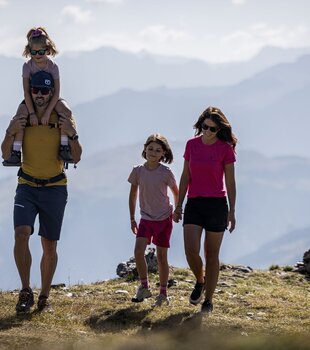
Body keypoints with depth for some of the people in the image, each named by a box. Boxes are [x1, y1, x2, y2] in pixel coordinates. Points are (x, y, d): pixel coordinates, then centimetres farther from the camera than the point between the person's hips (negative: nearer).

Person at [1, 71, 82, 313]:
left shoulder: (63, 119, -2)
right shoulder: (22, 118, 2)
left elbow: (76, 158, -4)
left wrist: (72, 134, -21)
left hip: (55, 188, 0)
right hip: (27, 186, 0)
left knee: (49, 245, 4)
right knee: (21, 233, -20)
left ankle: (44, 296, 15)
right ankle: (26, 291, -14)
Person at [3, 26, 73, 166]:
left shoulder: (53, 66, -14)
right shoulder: (27, 66, -13)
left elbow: (57, 92, -18)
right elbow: (26, 91, -16)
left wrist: (47, 113, -28)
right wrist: (32, 113, -26)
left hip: (50, 99, 0)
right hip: (32, 99, 0)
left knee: (65, 110, -29)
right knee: (21, 114, -30)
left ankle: (64, 147, -24)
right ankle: (15, 152, -30)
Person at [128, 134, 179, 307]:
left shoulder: (166, 173, -10)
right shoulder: (138, 171, -4)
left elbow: (176, 192, 6)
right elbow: (133, 195, 7)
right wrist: (132, 219, 9)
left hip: (164, 218, -2)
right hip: (146, 219, 2)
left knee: (162, 256, 4)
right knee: (139, 250, -16)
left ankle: (163, 293, 15)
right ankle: (144, 287, -2)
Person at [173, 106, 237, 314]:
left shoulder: (225, 149, -4)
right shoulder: (192, 145, 5)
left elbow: (230, 182, -2)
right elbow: (185, 177, 10)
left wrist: (232, 211, -5)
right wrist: (179, 206, 9)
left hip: (216, 204, -2)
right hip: (194, 204, 2)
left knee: (212, 255, 3)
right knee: (191, 251, -13)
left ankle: (208, 300, 13)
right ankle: (200, 281, 18)